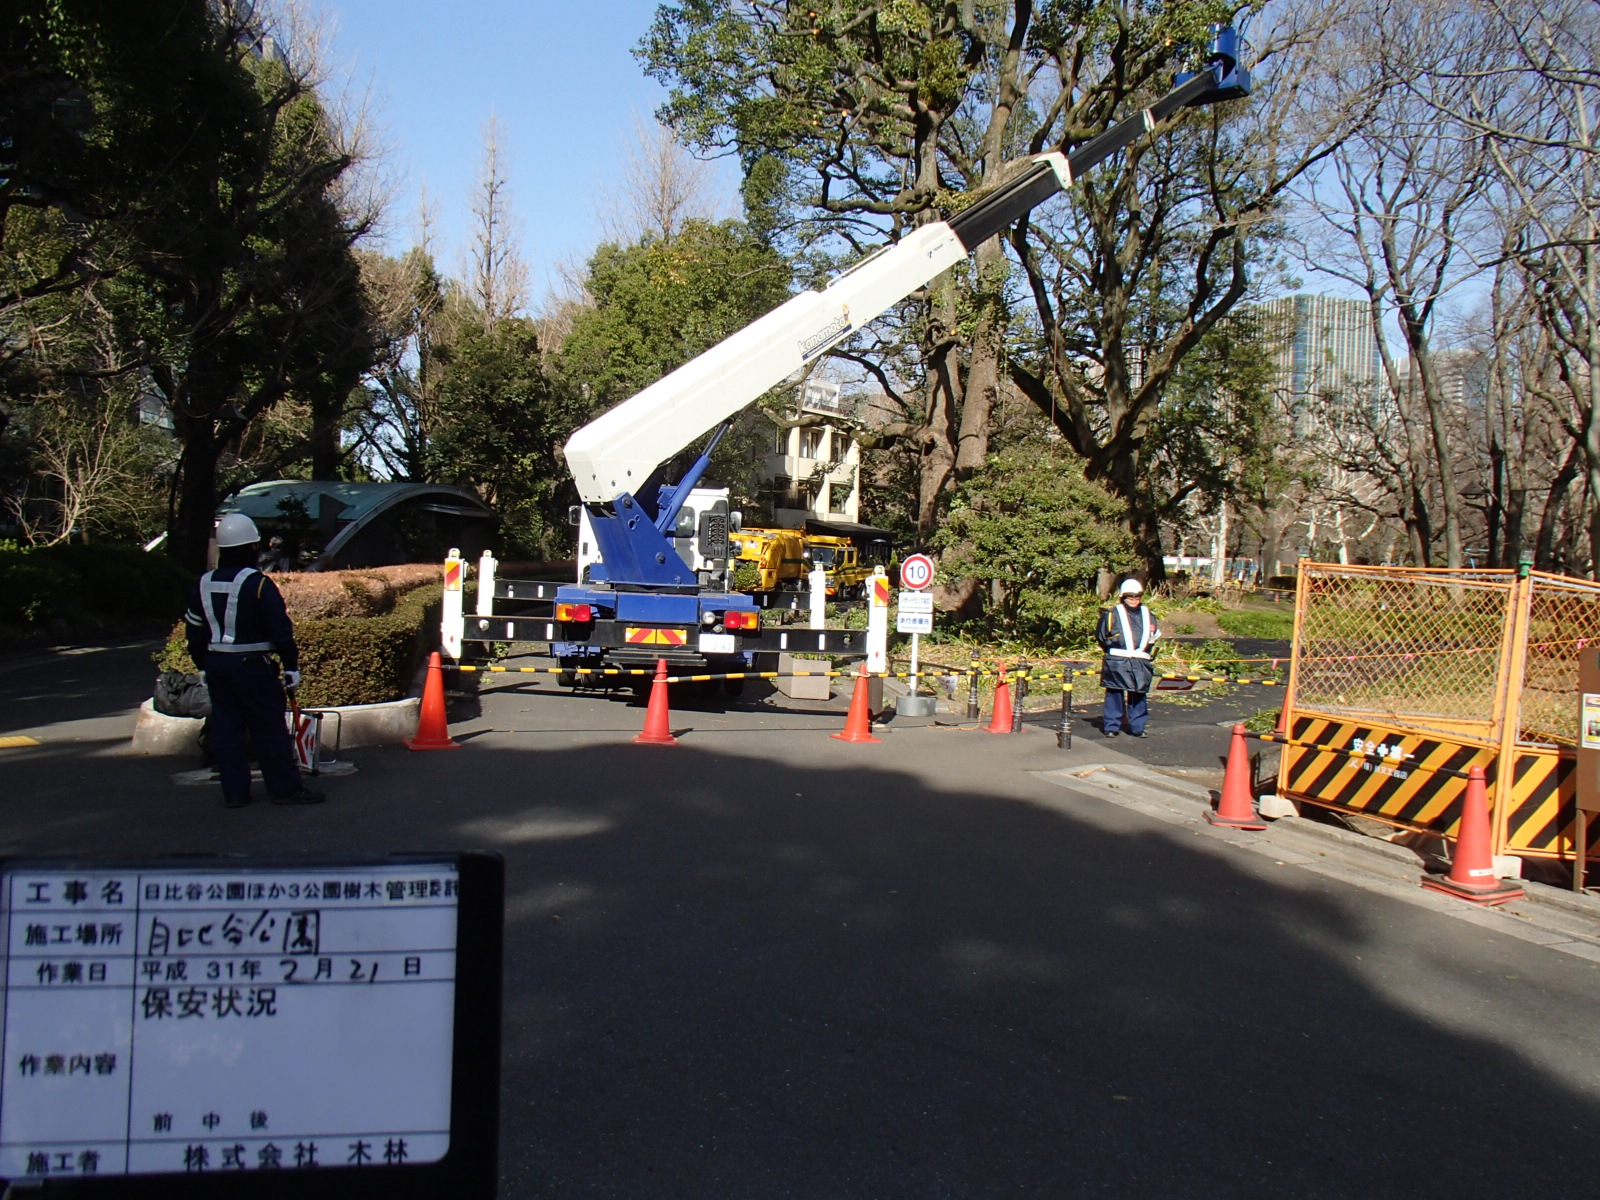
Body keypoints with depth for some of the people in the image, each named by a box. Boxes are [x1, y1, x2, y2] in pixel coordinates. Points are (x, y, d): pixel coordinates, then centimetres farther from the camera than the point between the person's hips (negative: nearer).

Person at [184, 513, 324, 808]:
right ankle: (285, 788, 3)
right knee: (270, 729, -1)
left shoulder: (203, 585, 7)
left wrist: (204, 667, 23)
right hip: (252, 665, -6)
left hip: (216, 665, 6)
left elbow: (194, 632, 14)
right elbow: (281, 629, -13)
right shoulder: (258, 584, -13)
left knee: (226, 729, 10)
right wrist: (291, 666, -6)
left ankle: (234, 792, 12)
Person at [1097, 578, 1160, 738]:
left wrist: (1144, 651, 13)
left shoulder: (1148, 615, 14)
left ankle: (1137, 728, 14)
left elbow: (1153, 635, 24)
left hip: (1141, 663, 4)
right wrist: (1112, 649, 2)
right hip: (1117, 663, -3)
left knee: (1139, 695, 6)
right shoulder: (1112, 614, 2)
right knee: (1114, 694, 0)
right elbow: (1100, 636, 7)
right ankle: (1111, 727, 7)